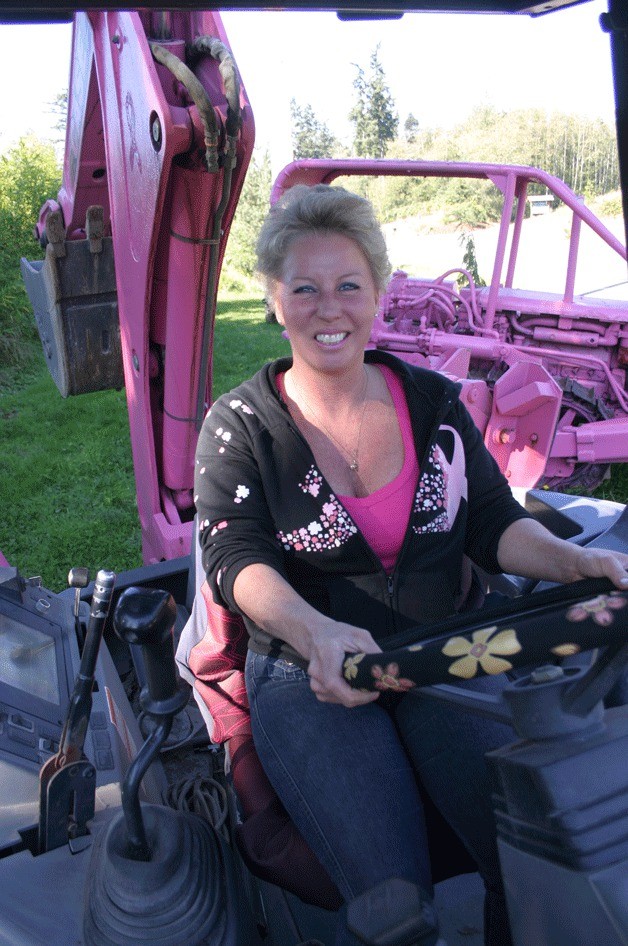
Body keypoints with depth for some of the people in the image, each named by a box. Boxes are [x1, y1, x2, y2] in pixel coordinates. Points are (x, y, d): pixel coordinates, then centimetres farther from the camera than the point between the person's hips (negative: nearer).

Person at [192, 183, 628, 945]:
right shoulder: (239, 425, 0)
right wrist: (316, 631, -31)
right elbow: (235, 557, -11)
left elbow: (492, 521, 5)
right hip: (309, 677, -2)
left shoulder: (434, 402, 8)